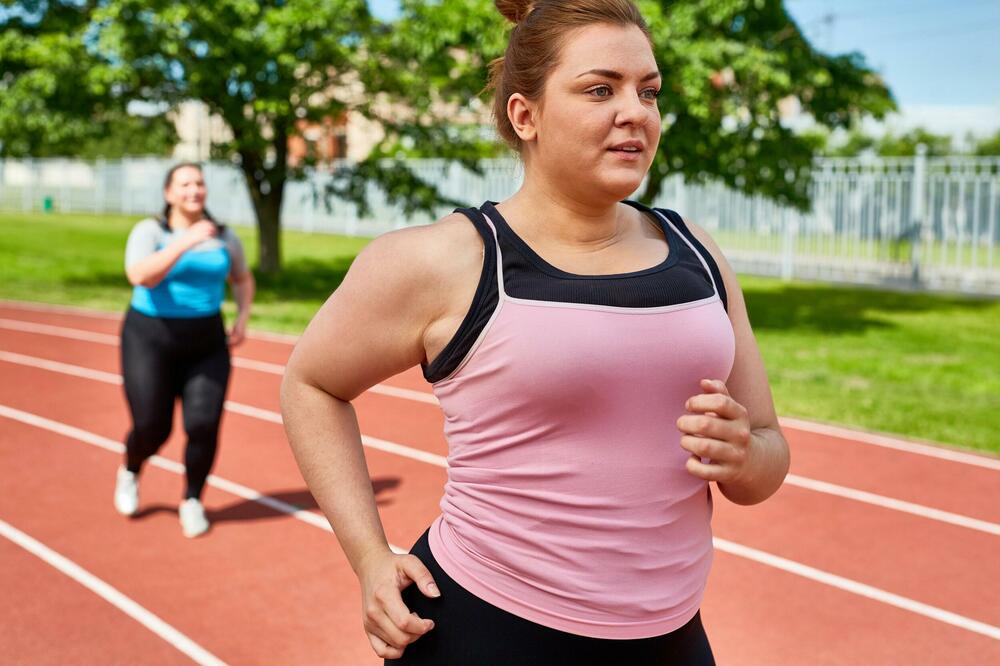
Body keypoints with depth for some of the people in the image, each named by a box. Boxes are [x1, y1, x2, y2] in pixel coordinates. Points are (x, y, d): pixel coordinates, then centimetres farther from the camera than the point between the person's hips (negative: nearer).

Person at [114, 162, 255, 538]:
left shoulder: (223, 236, 2)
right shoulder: (150, 231, -9)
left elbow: (242, 278, 20)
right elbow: (140, 276, -28)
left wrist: (242, 317, 5)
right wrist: (186, 242, -34)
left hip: (206, 342, 3)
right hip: (151, 338, -3)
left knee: (204, 425, -7)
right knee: (152, 427, -1)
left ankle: (192, 501, 16)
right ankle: (129, 472, 35)